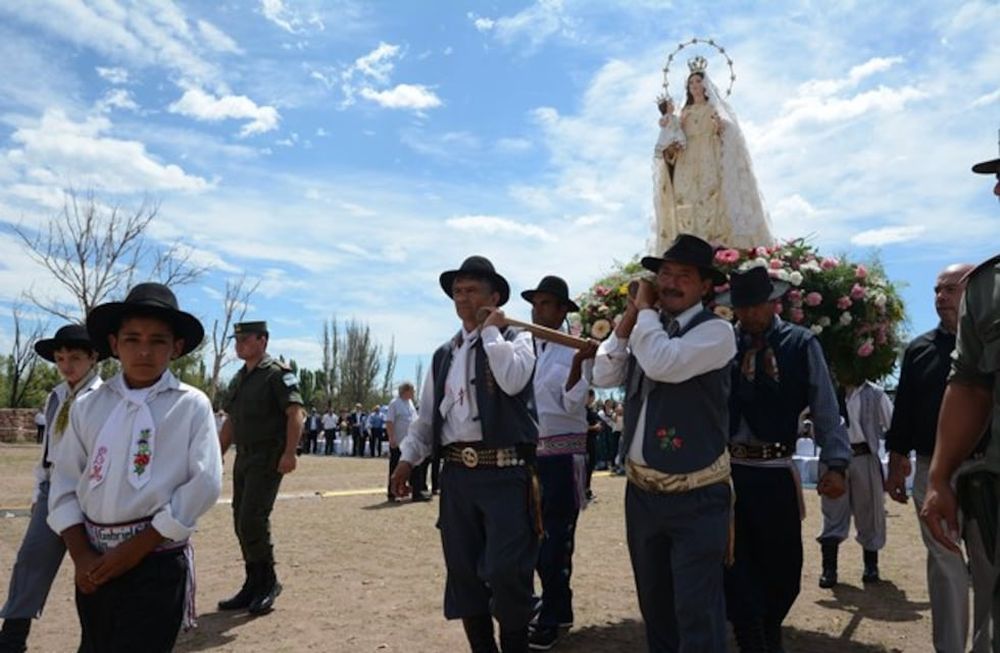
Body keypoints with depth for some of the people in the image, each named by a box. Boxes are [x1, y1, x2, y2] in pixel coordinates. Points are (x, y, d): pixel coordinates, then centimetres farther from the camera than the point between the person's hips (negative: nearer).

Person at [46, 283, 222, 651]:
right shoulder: (89, 406, 5)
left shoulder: (191, 406, -6)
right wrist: (80, 553, -4)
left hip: (157, 558, -4)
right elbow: (65, 482, 7)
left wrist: (136, 548, -12)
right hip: (95, 560, 5)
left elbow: (205, 485, -12)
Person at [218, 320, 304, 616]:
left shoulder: (278, 373, -9)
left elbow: (296, 413, -17)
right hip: (243, 458, 8)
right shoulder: (239, 378, 16)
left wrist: (289, 453, -25)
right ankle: (254, 585, 21)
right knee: (241, 523, 10)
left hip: (268, 458, -8)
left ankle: (268, 583, 4)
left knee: (252, 519, -13)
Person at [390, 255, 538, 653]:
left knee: (507, 569, -8)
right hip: (457, 472, 6)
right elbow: (427, 413, 18)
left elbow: (512, 380, -20)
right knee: (462, 571, 10)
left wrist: (491, 330, -10)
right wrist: (408, 458, 8)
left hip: (505, 471, -5)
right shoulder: (444, 354, 17)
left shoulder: (515, 339, 2)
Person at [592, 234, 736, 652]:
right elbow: (604, 377, 2)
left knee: (697, 611, -2)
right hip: (641, 491, 7)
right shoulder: (646, 326, 8)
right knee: (654, 604, 21)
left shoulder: (715, 330, -12)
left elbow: (663, 364, -28)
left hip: (695, 497, -6)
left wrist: (645, 310, -13)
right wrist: (630, 316, -4)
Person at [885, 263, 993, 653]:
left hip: (987, 470, -2)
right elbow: (903, 412, 8)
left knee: (989, 566, 9)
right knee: (944, 564, 7)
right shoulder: (919, 350, 7)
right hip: (932, 470, 2)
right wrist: (896, 465, 5)